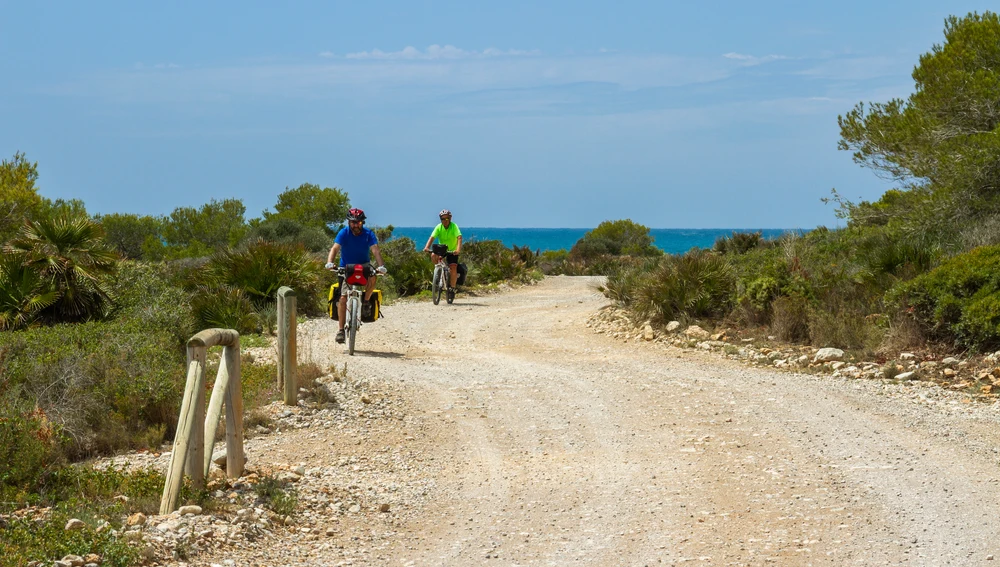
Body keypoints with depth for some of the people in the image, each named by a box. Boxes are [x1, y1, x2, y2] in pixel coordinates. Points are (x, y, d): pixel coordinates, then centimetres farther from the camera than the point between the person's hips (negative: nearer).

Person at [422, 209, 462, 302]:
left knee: (453, 268, -18)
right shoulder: (439, 227, -12)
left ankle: (452, 289, -4)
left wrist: (458, 249, -49)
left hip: (452, 251, -2)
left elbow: (459, 237, -32)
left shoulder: (454, 226, -20)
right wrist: (427, 247, -40)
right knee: (433, 256, -29)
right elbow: (432, 237, -22)